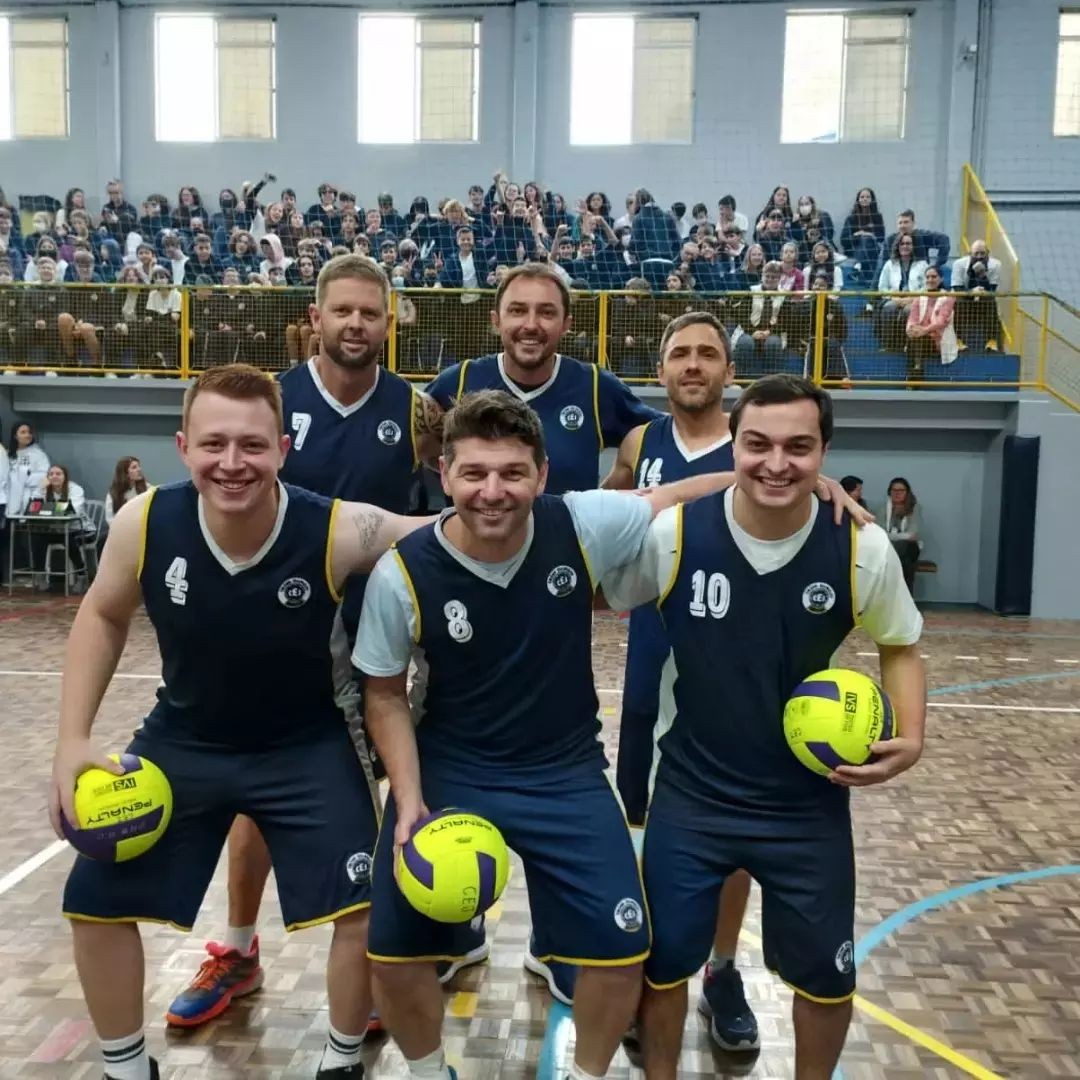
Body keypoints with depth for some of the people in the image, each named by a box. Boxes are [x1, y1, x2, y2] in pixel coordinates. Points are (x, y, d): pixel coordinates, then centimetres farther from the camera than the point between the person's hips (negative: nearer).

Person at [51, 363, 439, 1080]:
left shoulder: (340, 532, -31)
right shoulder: (145, 524, -22)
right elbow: (103, 617, -1)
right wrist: (73, 739, -6)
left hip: (307, 746, -2)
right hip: (183, 740, 3)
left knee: (364, 910, -6)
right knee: (96, 901, 8)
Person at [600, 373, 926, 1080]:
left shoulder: (865, 551, -13)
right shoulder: (671, 536, -17)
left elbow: (900, 648, 3)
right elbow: (597, 602, 1)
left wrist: (910, 739, -10)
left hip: (810, 804, 1)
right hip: (690, 797, -1)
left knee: (827, 975, 16)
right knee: (663, 962, 13)